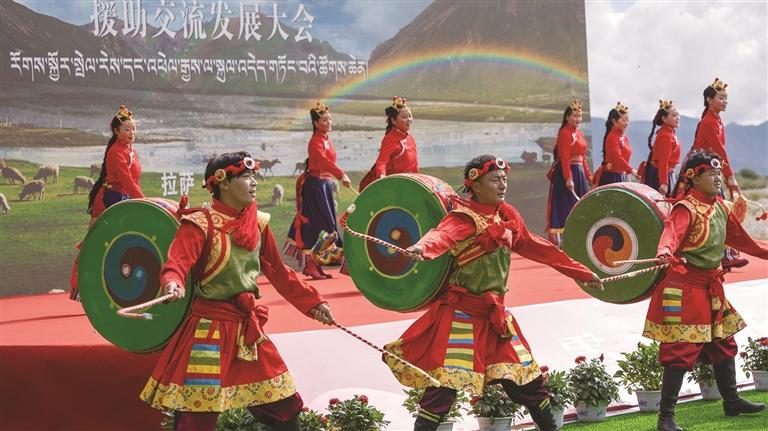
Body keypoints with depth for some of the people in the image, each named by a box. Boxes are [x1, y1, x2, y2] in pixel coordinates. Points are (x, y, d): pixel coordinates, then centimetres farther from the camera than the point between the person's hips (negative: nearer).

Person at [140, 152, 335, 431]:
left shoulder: (258, 223, 7)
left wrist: (312, 302, 16)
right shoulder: (200, 224, -12)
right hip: (209, 328, -6)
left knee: (285, 405, 12)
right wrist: (173, 283, -49)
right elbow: (178, 261, -27)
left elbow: (278, 272, 16)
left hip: (249, 327, 6)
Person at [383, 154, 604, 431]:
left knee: (527, 380, 15)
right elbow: (443, 235, -37)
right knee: (445, 383, -13)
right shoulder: (463, 218, -15)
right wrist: (422, 248, -61)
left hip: (494, 315, 7)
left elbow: (535, 246, 20)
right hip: (460, 314, -7)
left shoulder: (507, 215, 8)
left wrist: (580, 272, 24)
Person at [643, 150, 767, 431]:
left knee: (724, 344, 18)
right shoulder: (686, 209, -16)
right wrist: (665, 252, -57)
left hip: (712, 287, 9)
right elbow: (672, 232, -36)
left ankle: (731, 402, 35)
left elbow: (742, 241, 23)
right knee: (681, 351, -8)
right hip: (685, 288, -8)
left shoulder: (721, 208, 10)